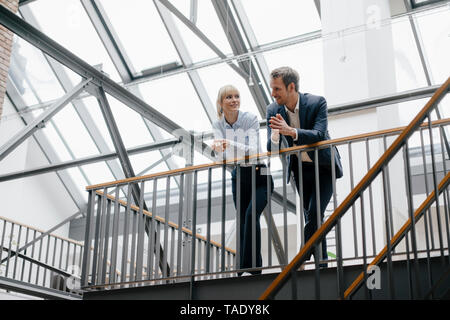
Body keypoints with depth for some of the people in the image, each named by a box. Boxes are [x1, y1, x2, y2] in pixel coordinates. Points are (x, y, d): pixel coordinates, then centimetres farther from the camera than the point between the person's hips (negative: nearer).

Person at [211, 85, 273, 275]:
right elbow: (224, 158, -11)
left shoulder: (250, 119, -15)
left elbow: (253, 150, -25)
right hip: (238, 177, 5)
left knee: (251, 214, -23)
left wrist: (230, 143, -41)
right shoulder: (218, 125, -2)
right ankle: (244, 268, 11)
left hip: (259, 175, -4)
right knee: (243, 222, 4)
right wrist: (218, 149, -34)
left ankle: (251, 266, -18)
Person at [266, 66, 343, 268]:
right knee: (312, 217, 6)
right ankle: (322, 263, 15)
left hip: (323, 166, -4)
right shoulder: (273, 110, -7)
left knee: (314, 215, -15)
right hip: (300, 169, 4)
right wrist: (275, 136, -32)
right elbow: (272, 149, -8)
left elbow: (319, 135, -31)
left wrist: (290, 132, -45)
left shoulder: (317, 103, -19)